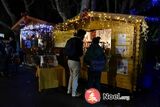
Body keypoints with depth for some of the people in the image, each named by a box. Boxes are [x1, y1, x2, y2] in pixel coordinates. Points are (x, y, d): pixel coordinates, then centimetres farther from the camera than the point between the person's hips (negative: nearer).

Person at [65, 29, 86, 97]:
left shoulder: (70, 40, 9)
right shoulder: (79, 41, -14)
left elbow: (65, 51, 10)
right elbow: (80, 52, -17)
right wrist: (80, 54, 4)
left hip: (69, 60, 8)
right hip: (75, 61, -8)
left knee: (71, 75, 22)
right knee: (75, 77, 4)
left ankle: (69, 90, 31)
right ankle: (74, 93, 13)